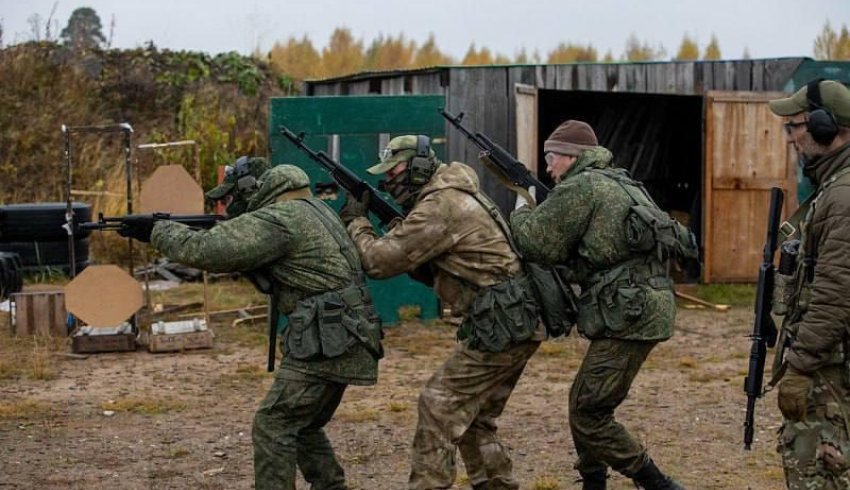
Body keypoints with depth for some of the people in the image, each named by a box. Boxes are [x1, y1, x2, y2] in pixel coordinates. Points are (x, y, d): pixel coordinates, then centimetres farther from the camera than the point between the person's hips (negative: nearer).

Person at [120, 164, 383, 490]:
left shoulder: (280, 219, -8)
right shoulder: (317, 213, 21)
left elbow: (208, 249, -14)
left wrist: (156, 231, -1)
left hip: (324, 341, -10)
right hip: (345, 341, 10)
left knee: (273, 425, -6)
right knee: (304, 426, 20)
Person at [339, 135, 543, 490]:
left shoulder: (438, 206, -14)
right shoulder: (454, 196, 19)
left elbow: (379, 261, -13)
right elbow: (431, 271, 22)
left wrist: (356, 222, 4)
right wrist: (394, 226, 9)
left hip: (500, 327, -10)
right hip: (517, 324, 10)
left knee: (439, 406, -6)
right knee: (473, 417, 17)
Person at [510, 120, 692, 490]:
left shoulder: (579, 188, -8)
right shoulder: (617, 183, 22)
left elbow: (538, 245, -6)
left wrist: (520, 214, 12)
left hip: (630, 313, -10)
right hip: (643, 305, 10)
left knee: (588, 415, -6)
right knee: (585, 402, 18)